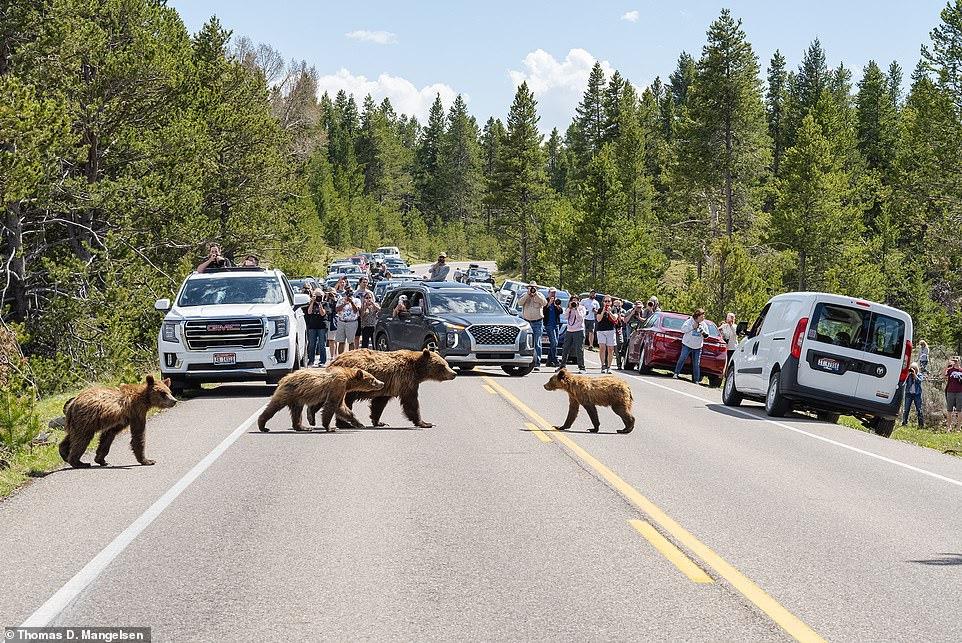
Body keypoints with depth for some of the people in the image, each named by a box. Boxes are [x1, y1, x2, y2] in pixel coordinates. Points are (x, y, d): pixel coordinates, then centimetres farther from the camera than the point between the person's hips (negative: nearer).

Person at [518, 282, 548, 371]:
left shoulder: (540, 295, 6)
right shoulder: (524, 295, 9)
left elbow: (545, 303, -11)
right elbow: (520, 303, -8)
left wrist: (536, 294, -15)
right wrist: (528, 294, -13)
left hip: (537, 322, -1)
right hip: (526, 322, 1)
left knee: (537, 344, -4)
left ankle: (537, 363, -6)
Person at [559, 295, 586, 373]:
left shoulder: (582, 308, 3)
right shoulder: (568, 309, 15)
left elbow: (580, 318, -10)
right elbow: (565, 317, 0)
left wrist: (576, 309, -10)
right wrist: (569, 308, -4)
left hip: (579, 331, -5)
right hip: (569, 331, 5)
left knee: (579, 350, -9)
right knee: (565, 349, 6)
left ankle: (581, 367, -8)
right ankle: (562, 366, 14)